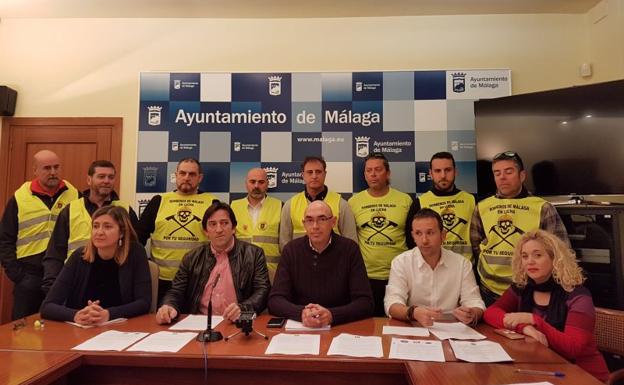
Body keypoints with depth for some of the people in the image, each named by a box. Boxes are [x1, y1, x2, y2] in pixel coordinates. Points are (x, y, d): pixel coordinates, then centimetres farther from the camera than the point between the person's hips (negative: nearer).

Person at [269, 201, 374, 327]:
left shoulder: (349, 249, -4)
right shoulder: (291, 249, 0)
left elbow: (366, 302, -8)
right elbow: (275, 300, -4)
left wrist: (331, 315, -24)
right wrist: (301, 313, -23)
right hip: (299, 328, 1)